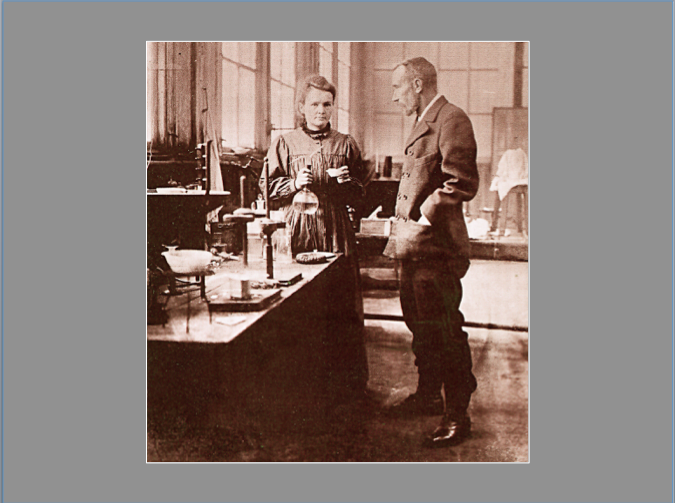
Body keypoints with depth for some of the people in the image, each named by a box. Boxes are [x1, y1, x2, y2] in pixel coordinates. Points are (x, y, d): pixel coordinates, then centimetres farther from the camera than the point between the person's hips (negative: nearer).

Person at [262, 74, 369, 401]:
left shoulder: (346, 144, 13)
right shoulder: (284, 144, 9)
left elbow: (360, 198, 14)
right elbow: (269, 192, 7)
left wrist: (347, 183, -6)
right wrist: (294, 184, -10)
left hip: (338, 231, 1)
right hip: (299, 231, -1)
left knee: (344, 305, -1)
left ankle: (349, 377, 10)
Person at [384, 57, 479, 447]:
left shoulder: (451, 119, -12)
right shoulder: (425, 123, 19)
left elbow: (461, 183, -21)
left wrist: (423, 218, -19)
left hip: (435, 247, -10)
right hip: (415, 247, 10)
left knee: (444, 332, -5)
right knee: (421, 326, 18)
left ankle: (457, 416, 5)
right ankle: (428, 396, 33)